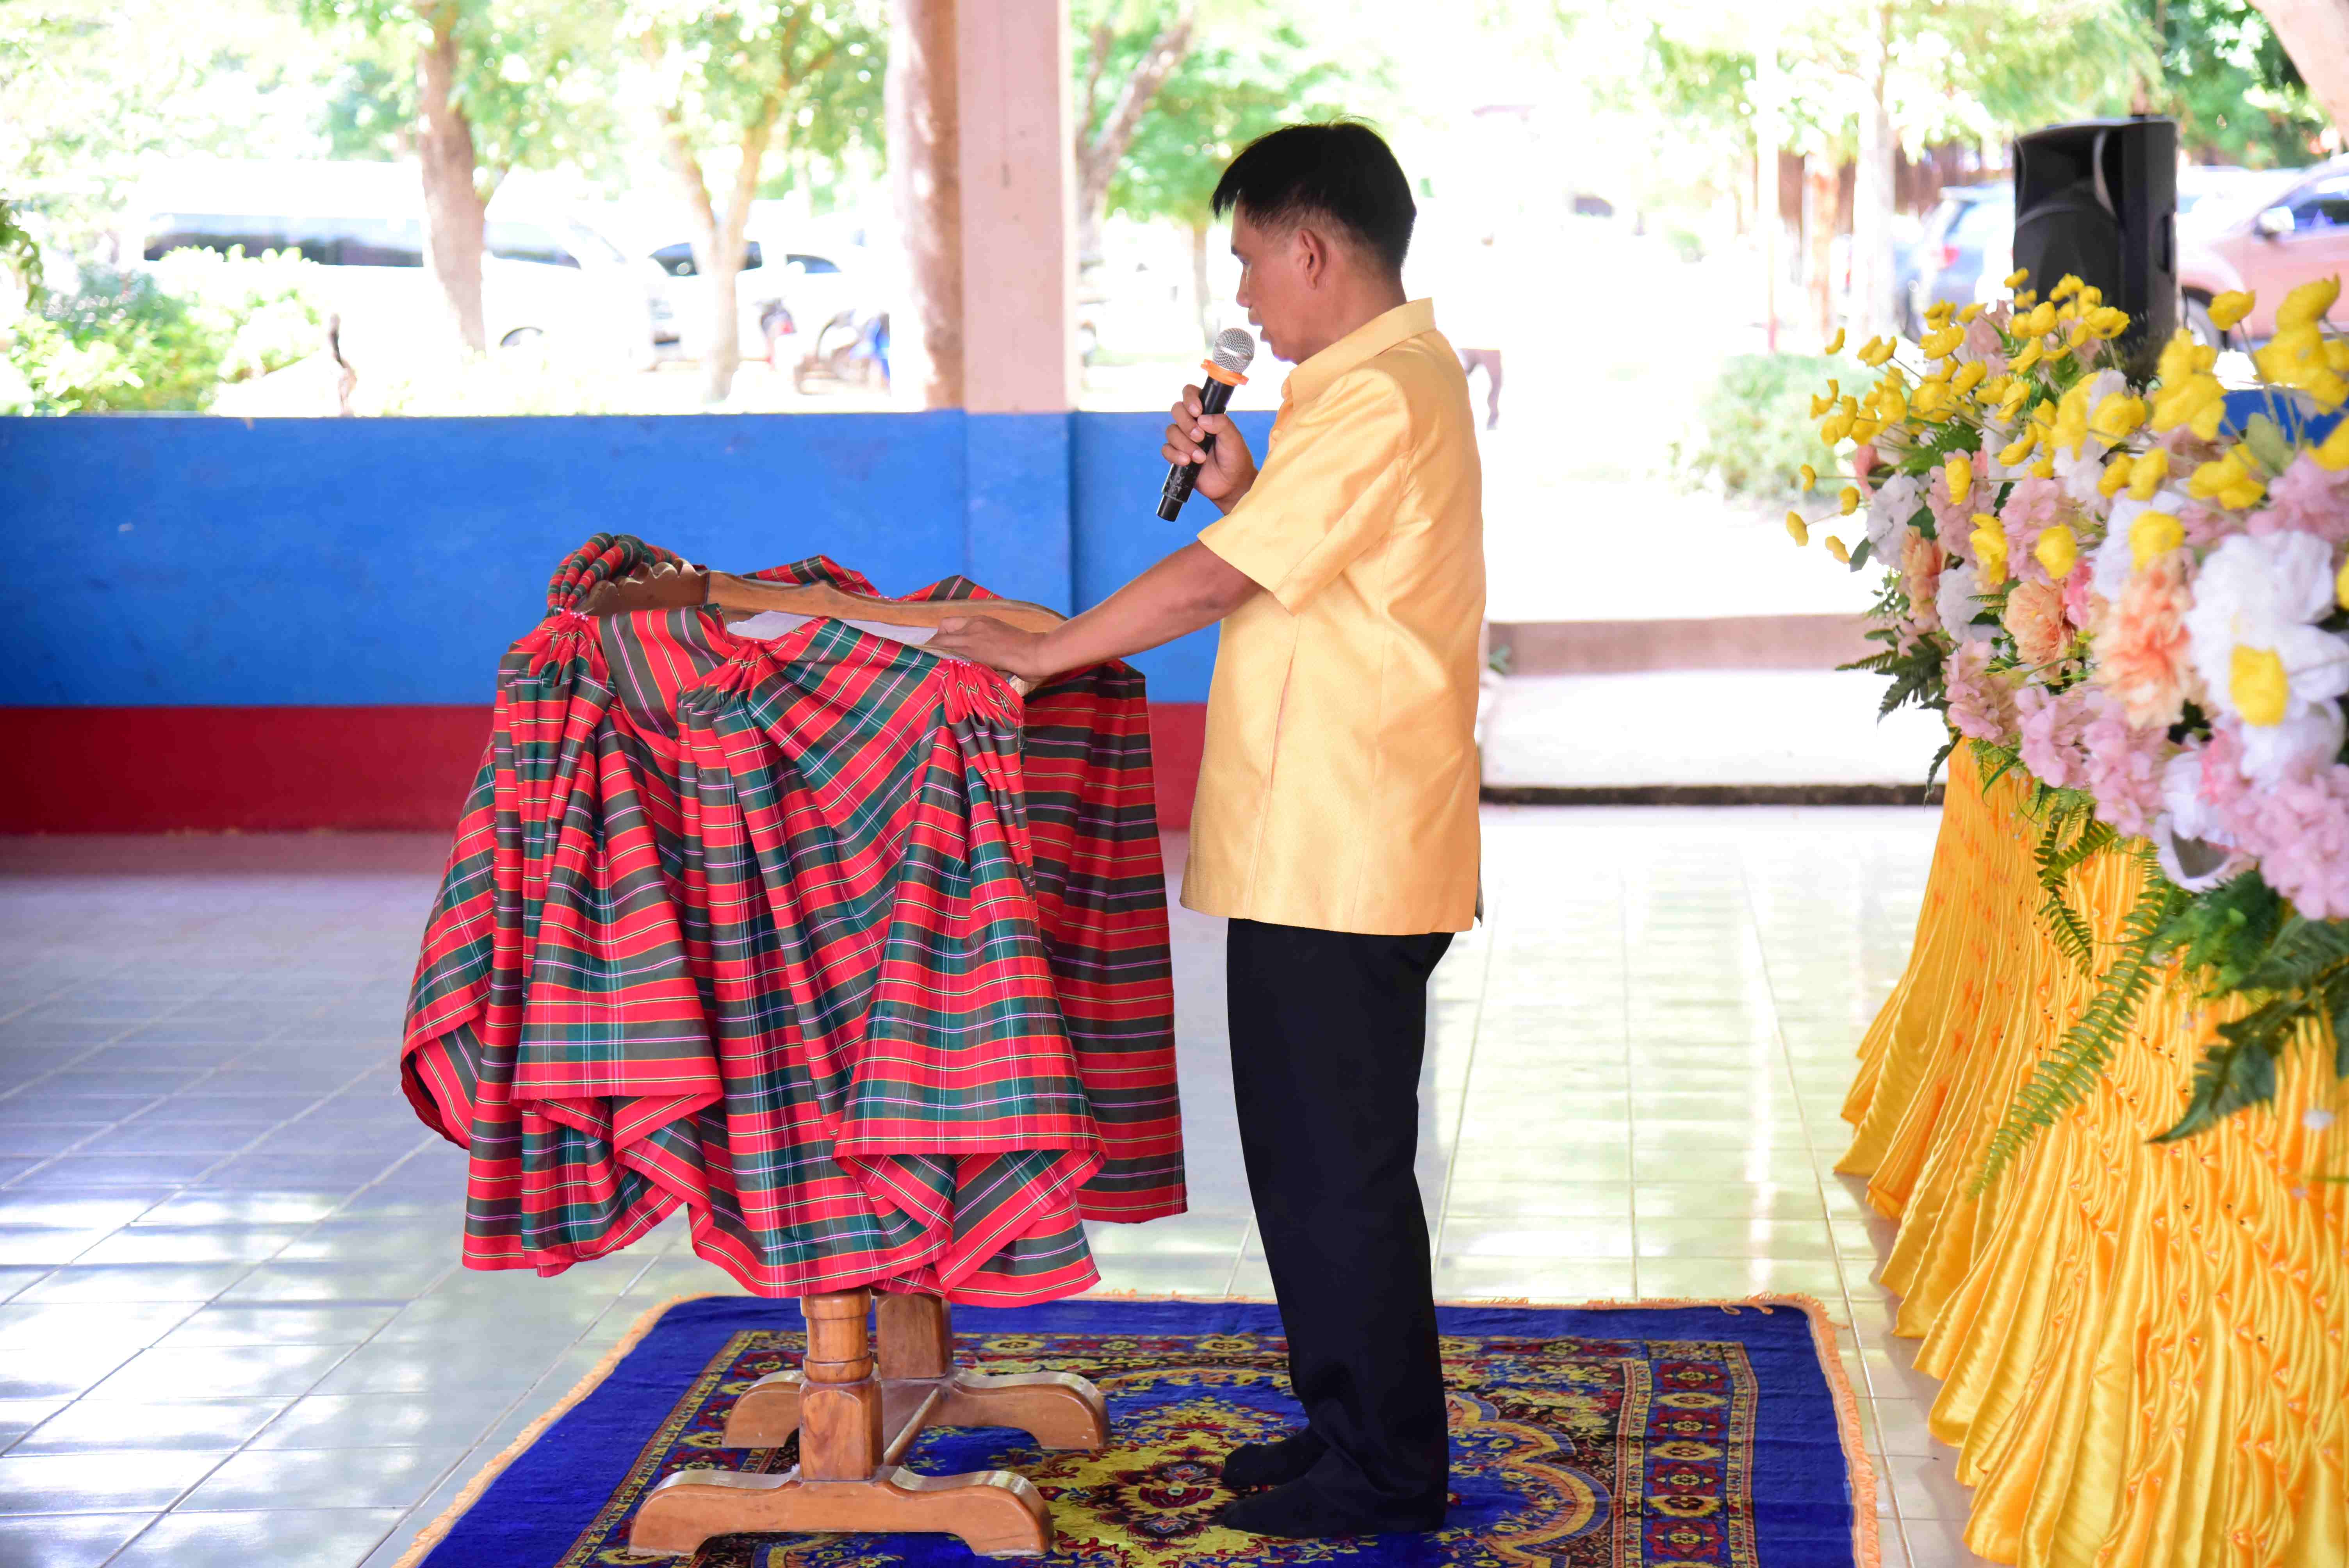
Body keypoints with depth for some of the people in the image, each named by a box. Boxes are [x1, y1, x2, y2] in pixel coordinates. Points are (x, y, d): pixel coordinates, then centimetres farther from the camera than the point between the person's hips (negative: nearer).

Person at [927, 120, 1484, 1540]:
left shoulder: (1375, 396, -18)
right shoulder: (1394, 379, 17)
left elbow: (1218, 581, -19)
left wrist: (1041, 651, -9)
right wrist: (1242, 488, 7)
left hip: (1341, 854, -10)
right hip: (1319, 844, 10)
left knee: (1340, 1162, -2)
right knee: (1312, 1152, 17)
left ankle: (1385, 1472, 7)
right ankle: (1351, 1425, 27)